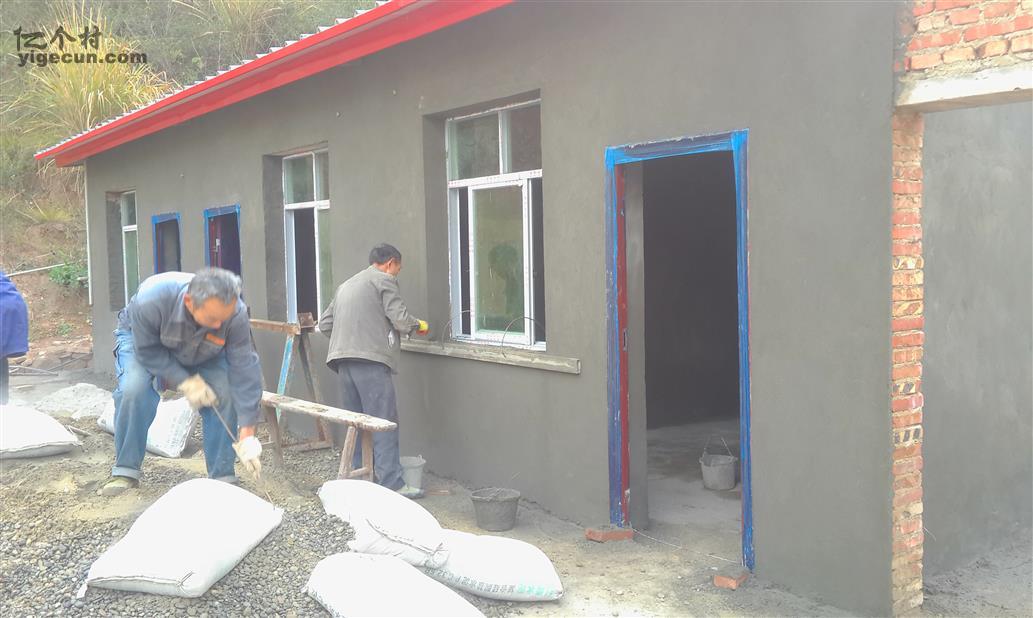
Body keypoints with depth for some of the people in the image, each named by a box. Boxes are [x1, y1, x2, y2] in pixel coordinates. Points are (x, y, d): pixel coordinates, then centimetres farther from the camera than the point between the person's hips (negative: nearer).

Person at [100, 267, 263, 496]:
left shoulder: (235, 314, -37)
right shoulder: (150, 301, -43)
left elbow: (244, 372, -34)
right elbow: (148, 351, -26)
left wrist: (247, 434, -36)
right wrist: (185, 382, -33)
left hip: (202, 353, 1)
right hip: (142, 338, -1)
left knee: (225, 393, -22)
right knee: (133, 390, -29)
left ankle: (223, 476, -6)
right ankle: (125, 471, -9)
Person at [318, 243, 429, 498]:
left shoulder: (345, 285, 26)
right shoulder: (384, 281, 2)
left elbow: (324, 324, 24)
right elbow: (401, 320, -6)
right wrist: (419, 325, 12)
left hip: (342, 360, 8)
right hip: (371, 360, -8)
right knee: (384, 422, -7)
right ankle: (392, 484, -10)